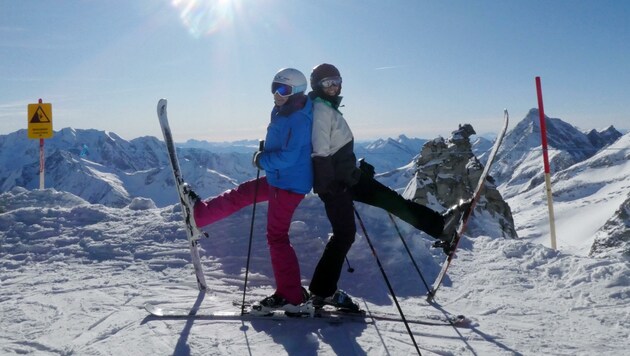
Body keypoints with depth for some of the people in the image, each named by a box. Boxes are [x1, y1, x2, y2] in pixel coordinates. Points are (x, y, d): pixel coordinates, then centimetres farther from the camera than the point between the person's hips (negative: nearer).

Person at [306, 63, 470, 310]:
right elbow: (320, 151, -21)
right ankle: (322, 292, 3)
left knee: (390, 199, 7)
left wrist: (359, 166, 23)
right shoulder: (320, 109, -13)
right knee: (345, 234, -7)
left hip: (346, 176, 10)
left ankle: (439, 224, 12)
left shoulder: (329, 108, 17)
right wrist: (329, 183, -23)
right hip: (333, 180, -10)